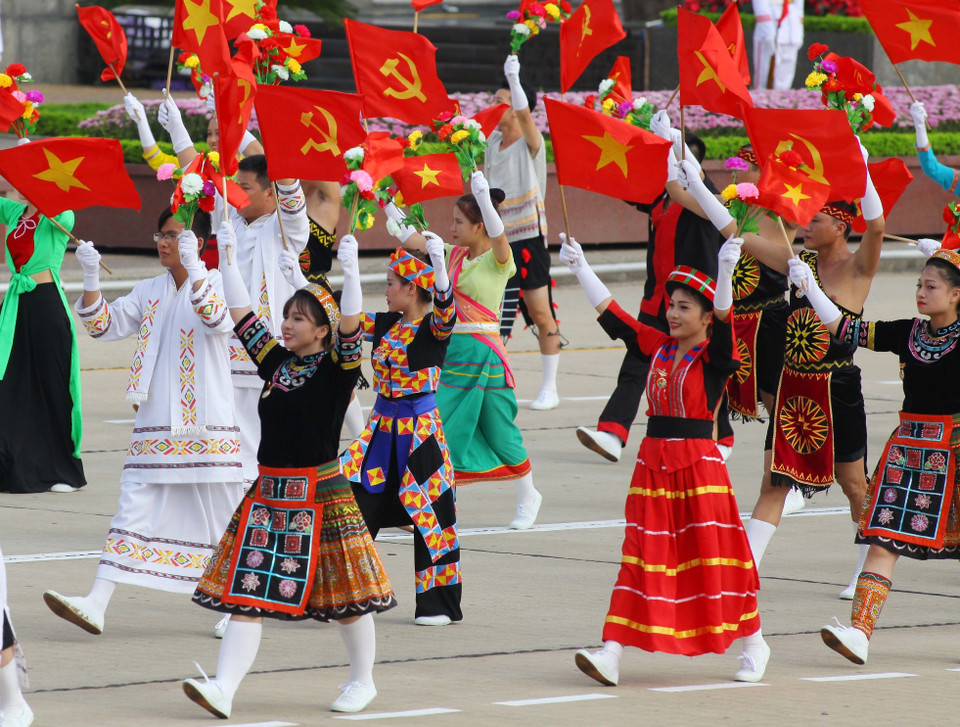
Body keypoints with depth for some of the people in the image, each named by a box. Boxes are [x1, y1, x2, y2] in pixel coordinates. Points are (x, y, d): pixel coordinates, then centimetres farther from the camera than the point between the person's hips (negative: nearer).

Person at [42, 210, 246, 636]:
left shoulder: (215, 284, -4)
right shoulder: (151, 291, 12)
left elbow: (219, 320, -25)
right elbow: (104, 325, 9)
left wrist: (194, 270, -36)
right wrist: (91, 278, -6)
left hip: (206, 425, -5)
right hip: (155, 426, 5)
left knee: (221, 518, 3)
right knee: (133, 510, -2)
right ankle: (97, 604, -8)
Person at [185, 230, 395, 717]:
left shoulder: (337, 369, -6)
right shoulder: (275, 362, 9)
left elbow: (350, 325, -23)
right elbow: (241, 315, 12)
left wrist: (350, 270, -34)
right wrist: (227, 259, 7)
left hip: (320, 493, -5)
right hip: (269, 492, 5)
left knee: (345, 595, 5)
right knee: (247, 593, -2)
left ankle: (363, 681, 23)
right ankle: (223, 689, -7)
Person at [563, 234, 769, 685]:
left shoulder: (713, 356, -7)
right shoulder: (658, 347, 9)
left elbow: (722, 317, -25)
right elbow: (611, 313, 14)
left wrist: (725, 270, -41)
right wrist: (579, 267, 13)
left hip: (698, 464, -5)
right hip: (653, 462, 5)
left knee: (712, 554, 2)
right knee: (643, 557, 1)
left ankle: (753, 643, 19)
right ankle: (612, 653, -5)